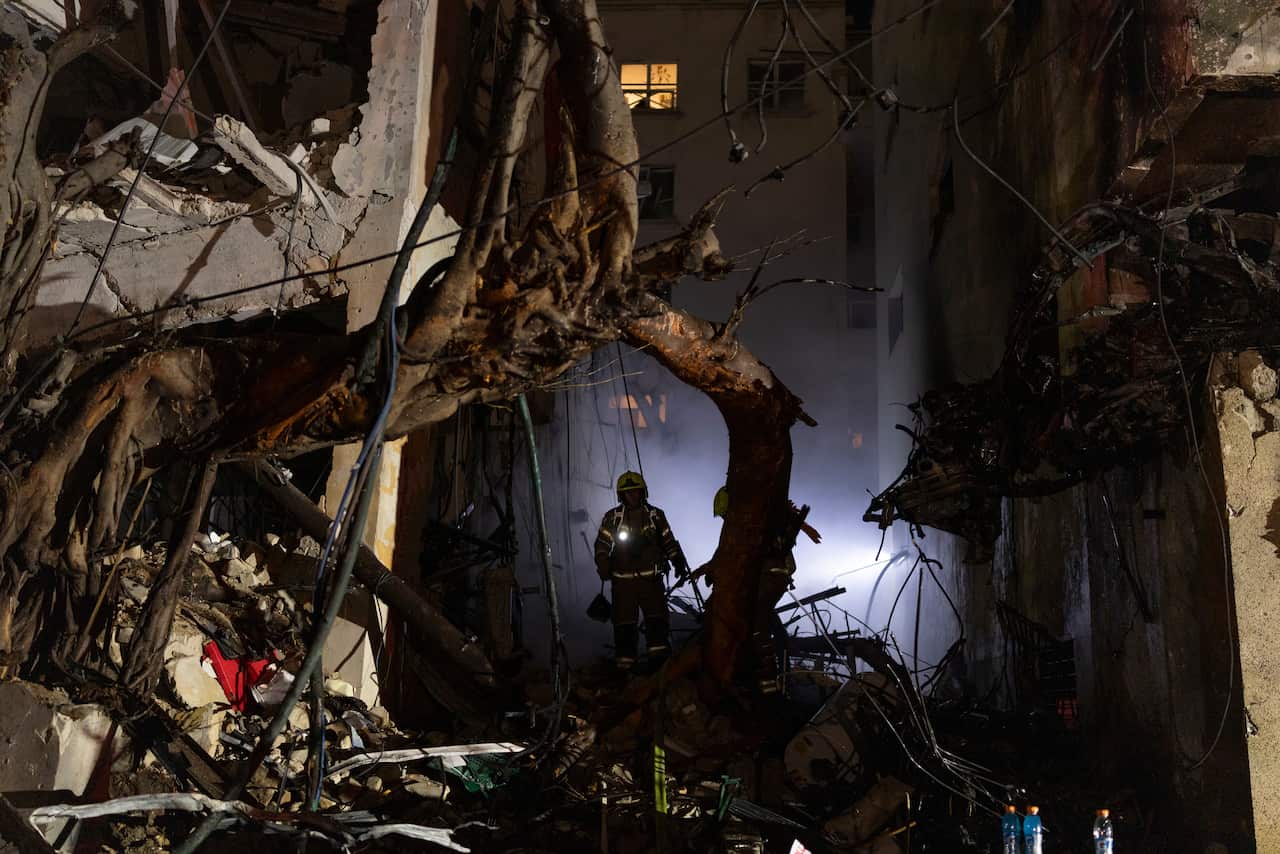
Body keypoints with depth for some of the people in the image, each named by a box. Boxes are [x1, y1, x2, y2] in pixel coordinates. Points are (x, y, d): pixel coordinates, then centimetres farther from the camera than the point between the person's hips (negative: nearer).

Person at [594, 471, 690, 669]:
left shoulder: (655, 515, 10)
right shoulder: (613, 517, 7)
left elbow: (669, 542, 14)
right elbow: (602, 544, 4)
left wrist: (680, 564, 7)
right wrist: (603, 566, -11)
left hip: (651, 578, 1)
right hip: (623, 580, -1)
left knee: (657, 619, -9)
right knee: (624, 622, -2)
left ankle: (659, 658, -6)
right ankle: (625, 662, 3)